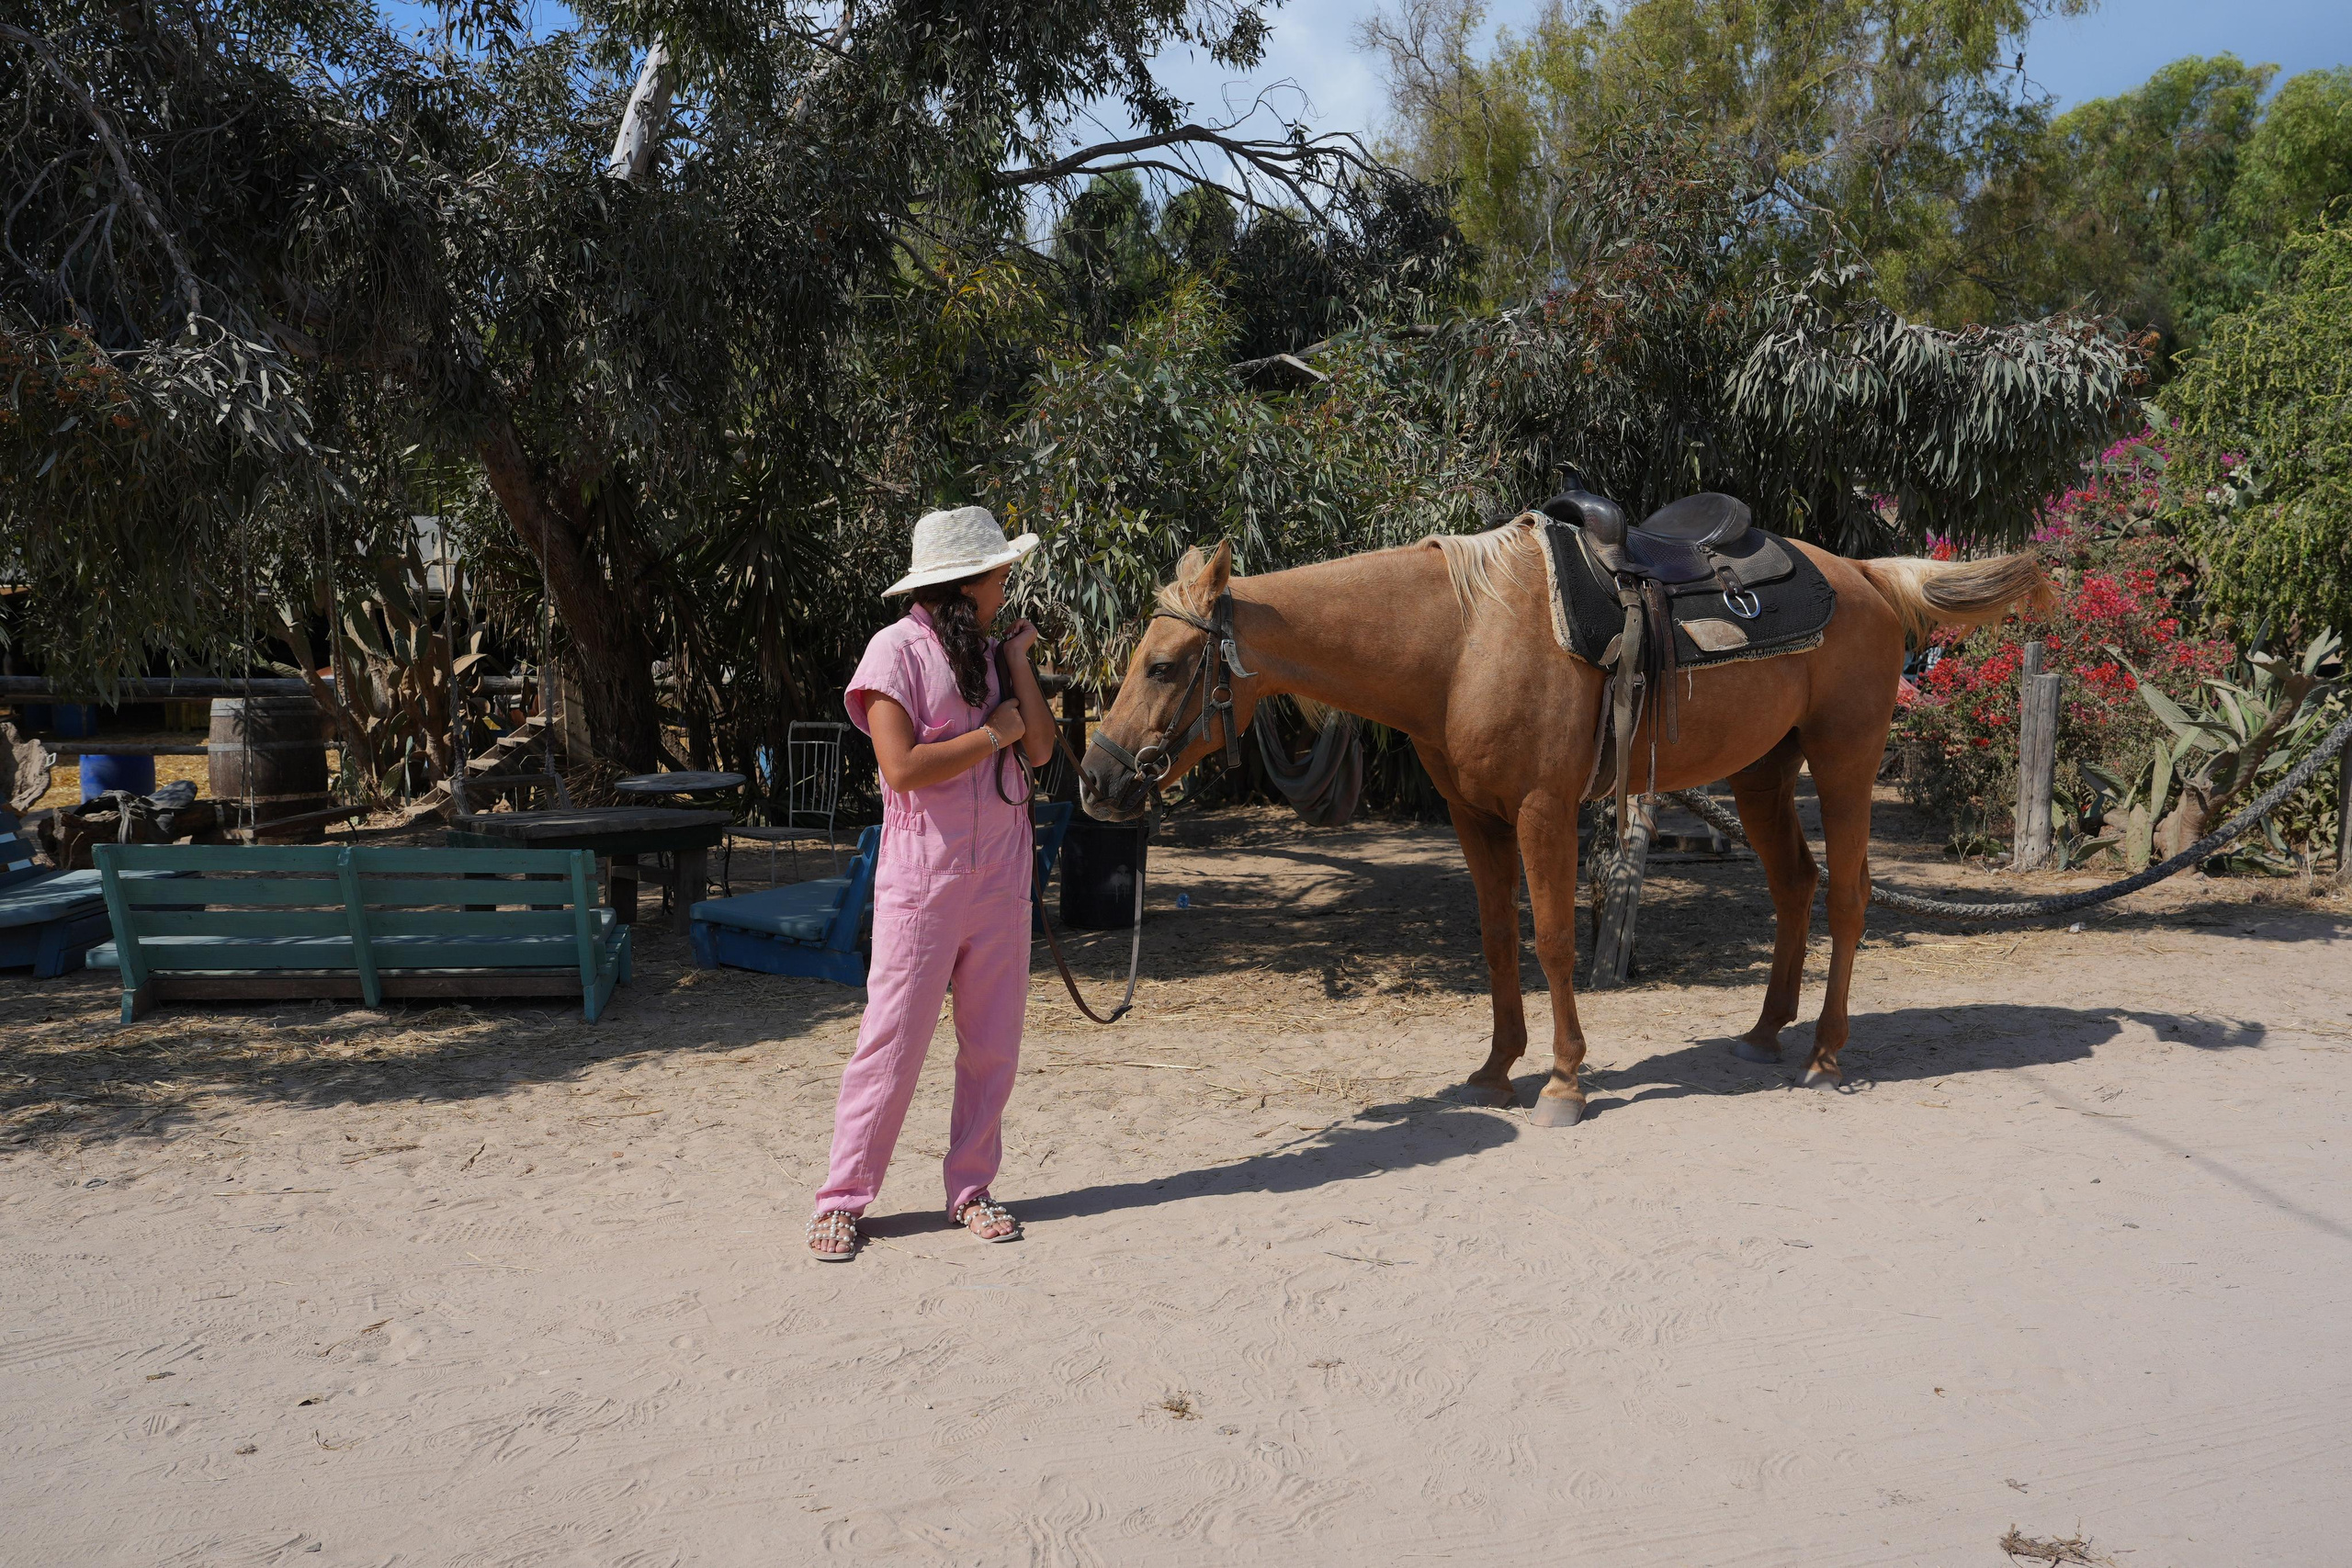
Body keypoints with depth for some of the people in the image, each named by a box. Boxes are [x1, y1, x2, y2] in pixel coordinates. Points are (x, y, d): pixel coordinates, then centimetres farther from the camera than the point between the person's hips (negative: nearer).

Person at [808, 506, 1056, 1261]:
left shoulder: (986, 653, 12)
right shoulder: (898, 650, -8)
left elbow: (1041, 748, 4)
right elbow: (903, 767, -19)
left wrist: (1018, 659, -1)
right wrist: (993, 733, -11)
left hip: (1000, 877, 6)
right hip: (923, 875, -6)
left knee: (993, 1043, 8)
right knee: (893, 1039, -2)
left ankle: (971, 1187, 21)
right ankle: (843, 1199, 9)